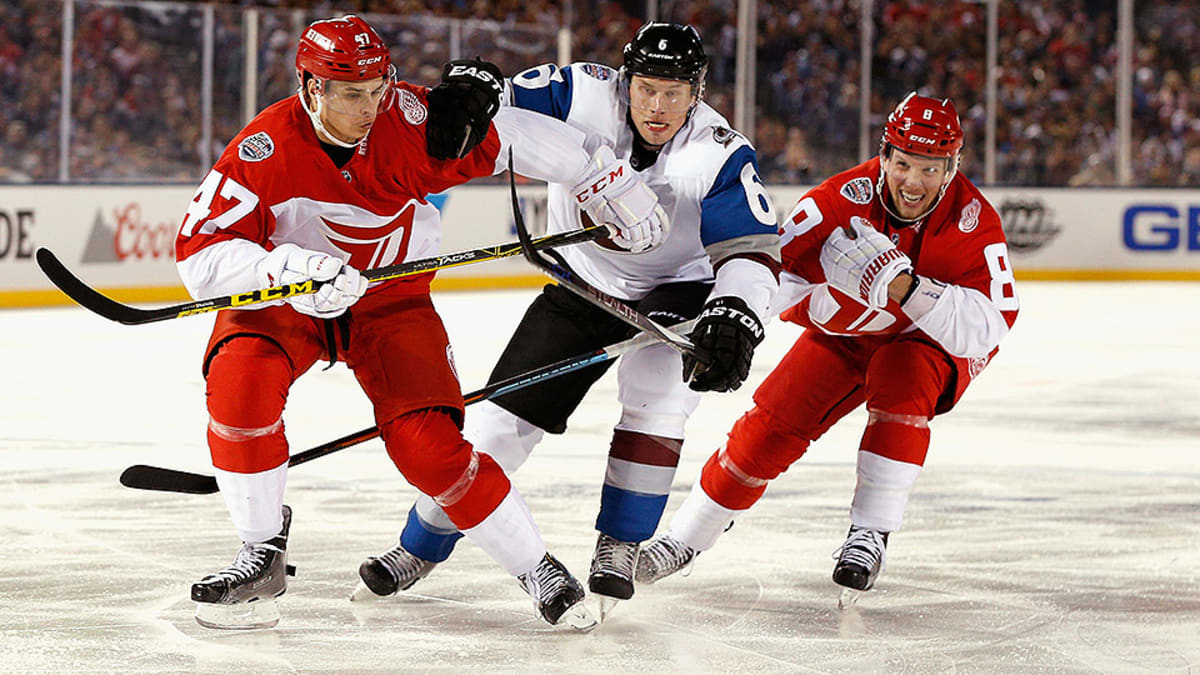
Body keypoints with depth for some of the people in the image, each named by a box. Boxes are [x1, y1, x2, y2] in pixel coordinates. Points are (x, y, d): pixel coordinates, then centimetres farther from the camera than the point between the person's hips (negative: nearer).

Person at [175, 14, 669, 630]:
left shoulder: (406, 121, -21)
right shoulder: (265, 151, -25)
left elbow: (512, 135, -9)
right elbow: (198, 253, -28)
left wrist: (608, 182, -5)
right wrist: (289, 267, -44)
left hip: (390, 297, 1)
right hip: (283, 297, 0)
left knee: (427, 444, -14)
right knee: (240, 381, -30)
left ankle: (539, 572, 3)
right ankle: (263, 556, -13)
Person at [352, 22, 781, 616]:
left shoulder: (720, 155, -24)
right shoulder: (585, 95, -20)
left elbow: (753, 250, -29)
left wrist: (734, 318, -47)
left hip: (677, 290, -2)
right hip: (581, 286, 2)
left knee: (656, 395, -30)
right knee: (500, 420, -1)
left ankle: (618, 550, -13)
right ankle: (419, 548, 17)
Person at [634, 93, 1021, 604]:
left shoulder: (973, 222, -28)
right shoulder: (846, 198, -25)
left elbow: (984, 329, -36)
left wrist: (904, 285, -47)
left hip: (933, 343, -2)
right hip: (846, 332, 2)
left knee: (900, 381, -33)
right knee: (772, 423, -8)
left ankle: (869, 536, -24)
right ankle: (688, 536, 11)